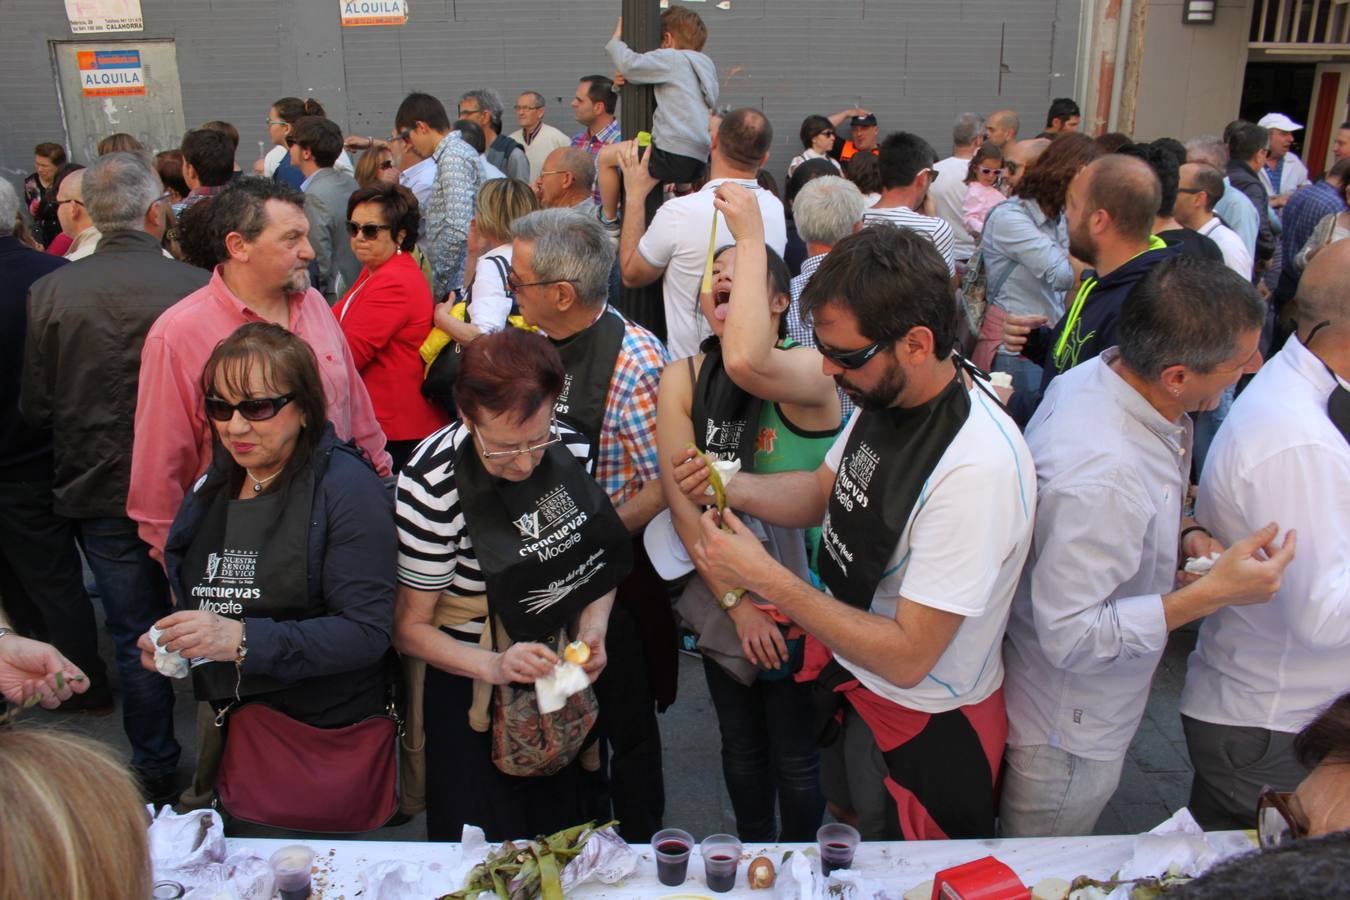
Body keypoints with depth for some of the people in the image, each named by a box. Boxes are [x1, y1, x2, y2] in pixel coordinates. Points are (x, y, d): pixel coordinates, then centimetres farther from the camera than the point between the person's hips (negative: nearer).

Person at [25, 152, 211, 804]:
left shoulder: (50, 293, -10)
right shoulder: (197, 287, -18)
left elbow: (35, 407, -3)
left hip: (102, 493, 1)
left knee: (134, 635, 14)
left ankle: (156, 775, 27)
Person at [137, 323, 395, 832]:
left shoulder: (346, 486, -15)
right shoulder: (211, 490, 9)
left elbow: (367, 632, -22)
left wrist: (243, 640, -29)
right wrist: (164, 645, 0)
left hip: (331, 735, -6)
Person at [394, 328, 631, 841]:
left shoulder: (572, 448, -10)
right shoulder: (432, 484, -24)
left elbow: (599, 560, 6)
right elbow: (411, 629, -16)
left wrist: (592, 630, -12)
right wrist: (494, 666, -31)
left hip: (561, 672, 4)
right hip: (471, 685, -4)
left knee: (562, 831, 20)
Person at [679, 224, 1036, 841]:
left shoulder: (979, 468, -36)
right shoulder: (882, 397, -11)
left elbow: (907, 657, -33)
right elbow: (823, 492, 7)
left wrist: (765, 578, -31)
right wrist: (730, 485, -12)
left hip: (924, 723, -7)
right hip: (846, 677, 7)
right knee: (844, 821, 31)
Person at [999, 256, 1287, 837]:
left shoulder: (1094, 374, -8)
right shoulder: (1102, 475, -38)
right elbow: (1072, 637, -32)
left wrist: (1184, 535, -7)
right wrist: (1213, 594, -30)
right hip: (1065, 739, -8)